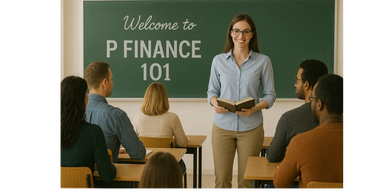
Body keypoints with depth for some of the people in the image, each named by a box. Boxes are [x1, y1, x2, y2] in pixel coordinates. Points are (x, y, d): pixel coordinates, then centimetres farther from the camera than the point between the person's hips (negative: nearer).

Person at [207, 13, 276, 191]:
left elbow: (270, 94, 3)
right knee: (221, 178, 2)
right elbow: (212, 91, 11)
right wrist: (215, 103, -12)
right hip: (222, 126, 1)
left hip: (251, 127, -1)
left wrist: (254, 108, -16)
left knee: (246, 180, 5)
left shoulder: (263, 61, 2)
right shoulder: (219, 60, 6)